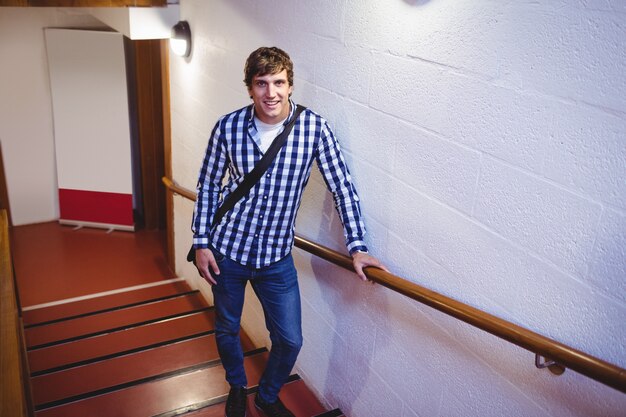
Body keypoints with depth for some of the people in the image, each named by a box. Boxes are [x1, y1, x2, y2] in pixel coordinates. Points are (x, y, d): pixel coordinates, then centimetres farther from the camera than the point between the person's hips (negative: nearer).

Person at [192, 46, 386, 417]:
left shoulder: (314, 128, -13)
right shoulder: (228, 128, -11)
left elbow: (342, 187, -7)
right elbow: (208, 184, 1)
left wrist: (357, 246, -10)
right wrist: (201, 243, -1)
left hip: (277, 256, 0)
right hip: (227, 250, 0)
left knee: (290, 340, 7)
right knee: (227, 330, 19)